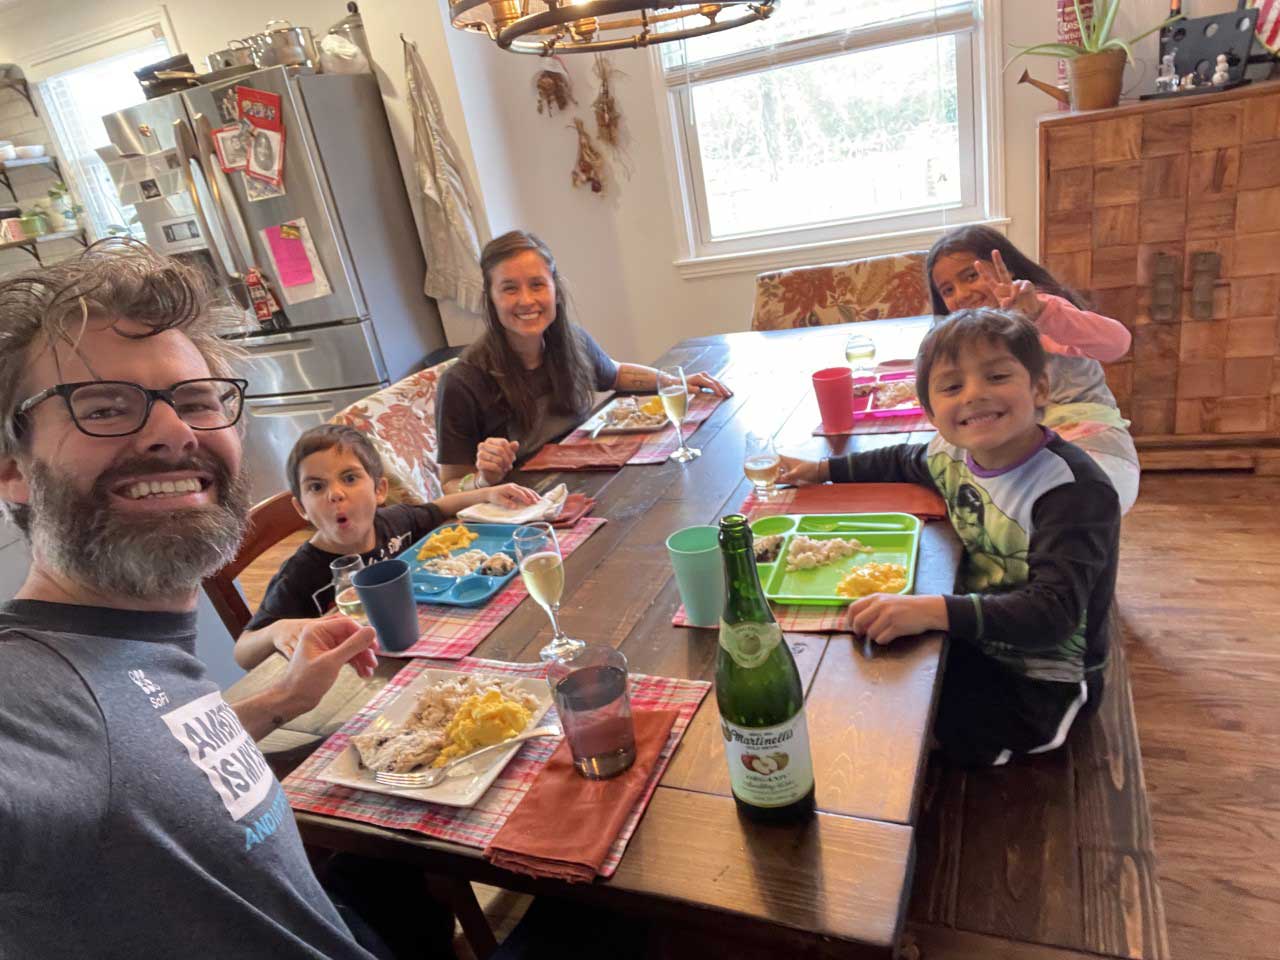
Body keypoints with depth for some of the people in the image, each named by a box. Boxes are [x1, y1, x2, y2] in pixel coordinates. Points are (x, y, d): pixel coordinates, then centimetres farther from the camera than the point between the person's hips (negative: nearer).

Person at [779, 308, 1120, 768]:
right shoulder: (957, 453, -6)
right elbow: (905, 460, 19)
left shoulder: (1073, 489, -27)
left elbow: (1052, 614, -37)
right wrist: (823, 468, 17)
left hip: (1042, 681, -7)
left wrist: (932, 610, -48)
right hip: (974, 645, 7)